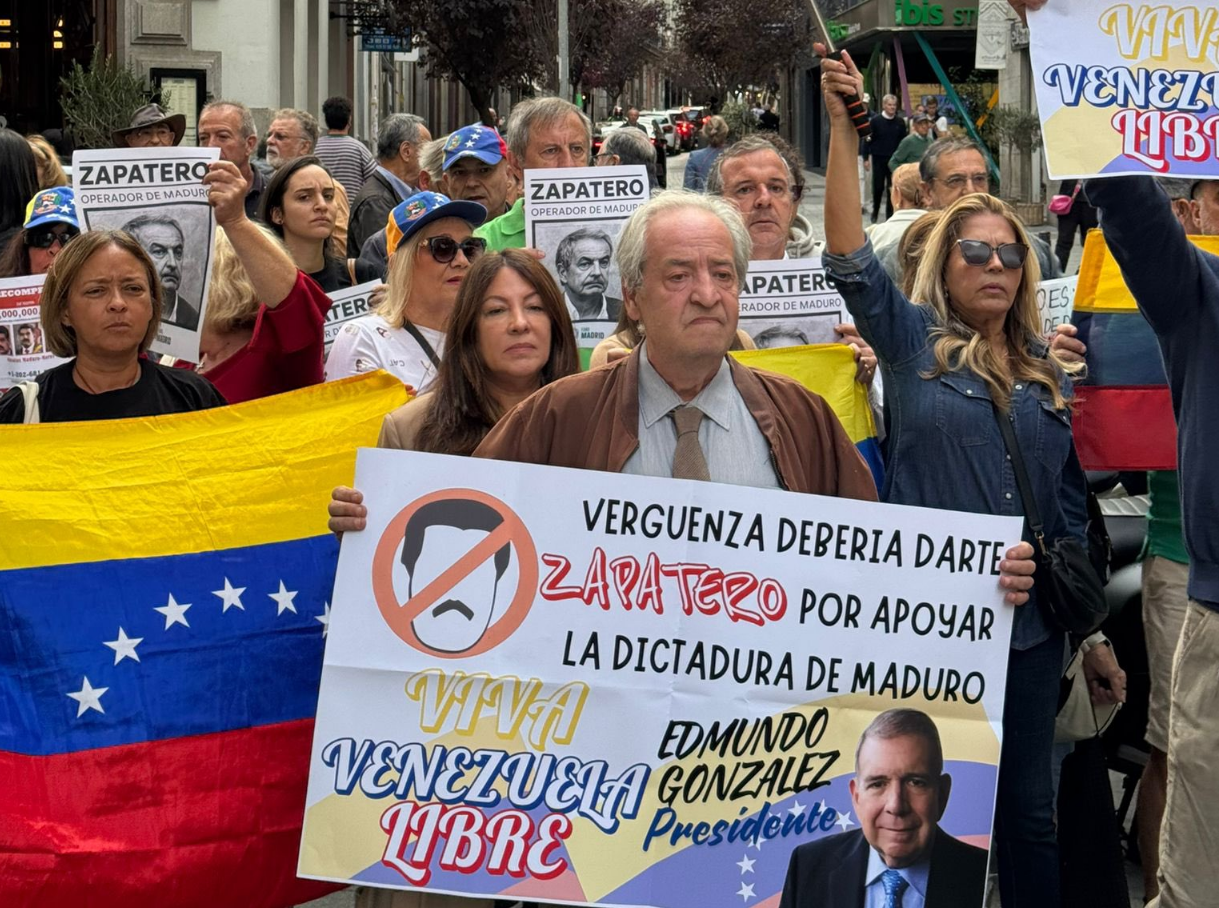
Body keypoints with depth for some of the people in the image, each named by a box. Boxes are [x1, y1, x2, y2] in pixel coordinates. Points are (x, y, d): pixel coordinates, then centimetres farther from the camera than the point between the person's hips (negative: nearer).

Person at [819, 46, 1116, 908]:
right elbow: (850, 258, -14)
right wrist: (845, 127, -22)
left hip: (1031, 623, 4)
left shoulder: (1050, 373, 11)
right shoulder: (913, 342, 1)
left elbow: (1071, 507, 14)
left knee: (1029, 809, 11)